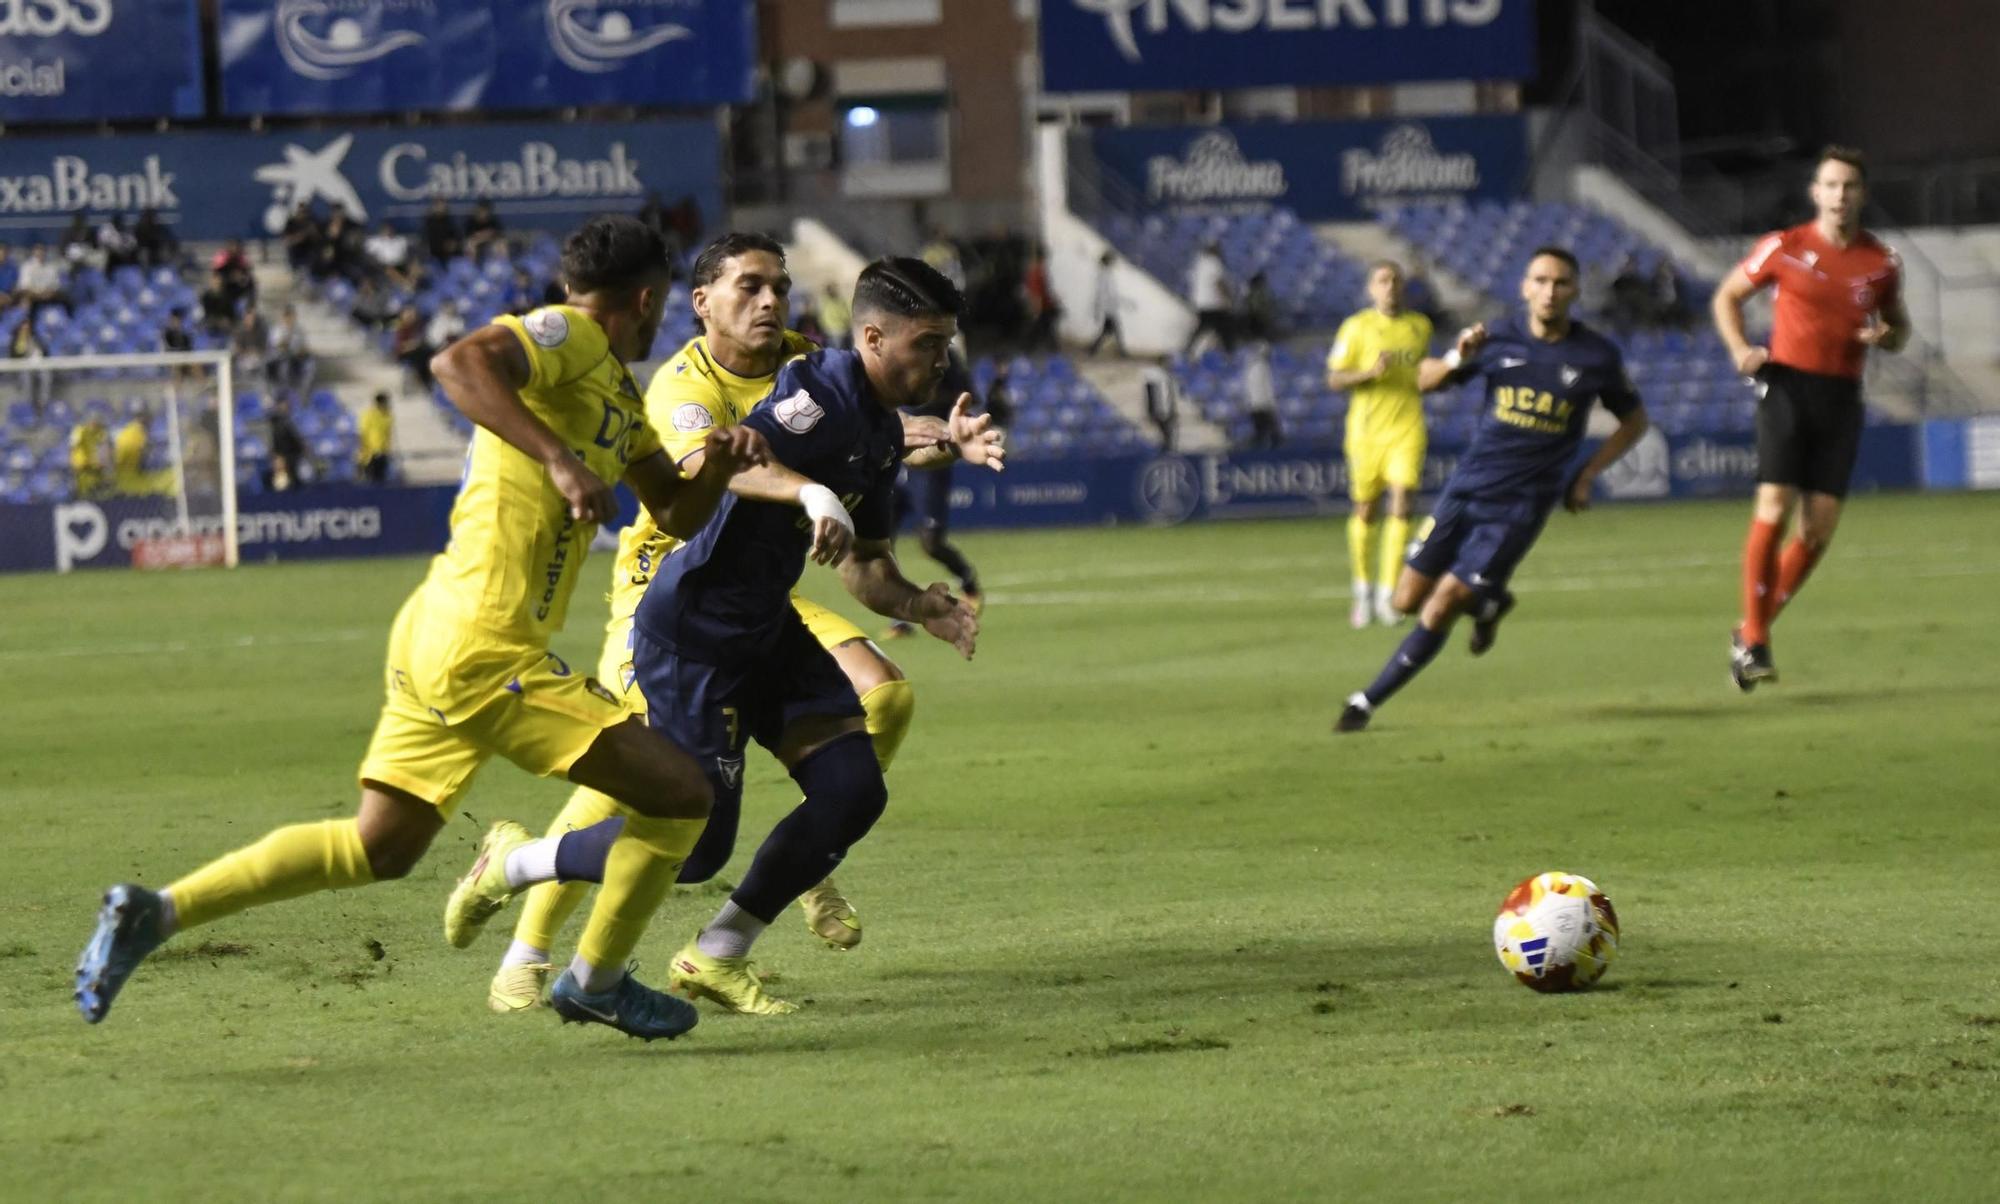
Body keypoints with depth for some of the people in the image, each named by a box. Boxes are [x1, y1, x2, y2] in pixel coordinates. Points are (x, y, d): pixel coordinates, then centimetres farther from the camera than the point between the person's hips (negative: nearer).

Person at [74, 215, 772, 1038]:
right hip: (482, 650, -10)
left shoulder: (618, 393, 22)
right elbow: (461, 363, -27)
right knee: (682, 795, -8)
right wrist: (561, 460, -32)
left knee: (377, 849, 15)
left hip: (434, 637, 10)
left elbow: (678, 514, 27)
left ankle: (156, 912, 11)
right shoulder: (567, 336, -7)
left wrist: (715, 466, 6)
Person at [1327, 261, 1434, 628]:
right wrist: (1369, 373, -19)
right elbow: (1334, 379, -3)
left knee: (1401, 505, -13)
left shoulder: (1420, 327, 10)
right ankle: (1363, 590, 24)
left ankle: (1387, 595, -10)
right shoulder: (1356, 327, -1)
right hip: (1366, 429, -2)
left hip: (1407, 429, 2)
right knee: (1365, 512, 6)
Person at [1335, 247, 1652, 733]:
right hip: (1466, 489, 3)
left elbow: (1634, 421, 11)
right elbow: (1424, 379, 8)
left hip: (1519, 507, -3)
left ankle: (1367, 702, 1)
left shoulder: (1597, 356, -4)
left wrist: (1586, 476, 0)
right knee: (1408, 599, 5)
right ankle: (1487, 605, 34)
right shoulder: (1500, 339, 0)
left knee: (1440, 608, -11)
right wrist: (1457, 359, -15)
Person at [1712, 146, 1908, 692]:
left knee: (1820, 527, -2)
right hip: (1788, 385, -3)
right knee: (1774, 509, -15)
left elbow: (1898, 327, 19)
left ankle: (1754, 629, 15)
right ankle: (1753, 642, -6)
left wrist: (1886, 335, -5)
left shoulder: (1881, 262, 6)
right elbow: (1727, 296, 10)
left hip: (1842, 398, 3)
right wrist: (1740, 349, -6)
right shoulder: (1784, 248, -1)